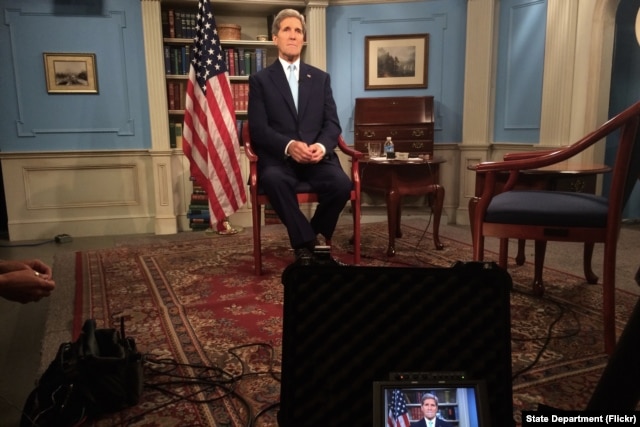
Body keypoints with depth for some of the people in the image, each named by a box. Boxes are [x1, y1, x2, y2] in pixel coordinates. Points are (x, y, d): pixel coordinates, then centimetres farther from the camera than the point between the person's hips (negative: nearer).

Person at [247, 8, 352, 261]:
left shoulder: (321, 78, 17)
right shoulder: (260, 80, 9)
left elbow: (332, 123, 9)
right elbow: (258, 128, -2)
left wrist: (322, 146, -14)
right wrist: (289, 146, -21)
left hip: (317, 158, 2)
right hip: (278, 159, -2)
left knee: (342, 183, -28)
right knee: (273, 180, -37)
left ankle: (307, 244, -3)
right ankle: (310, 243, -20)